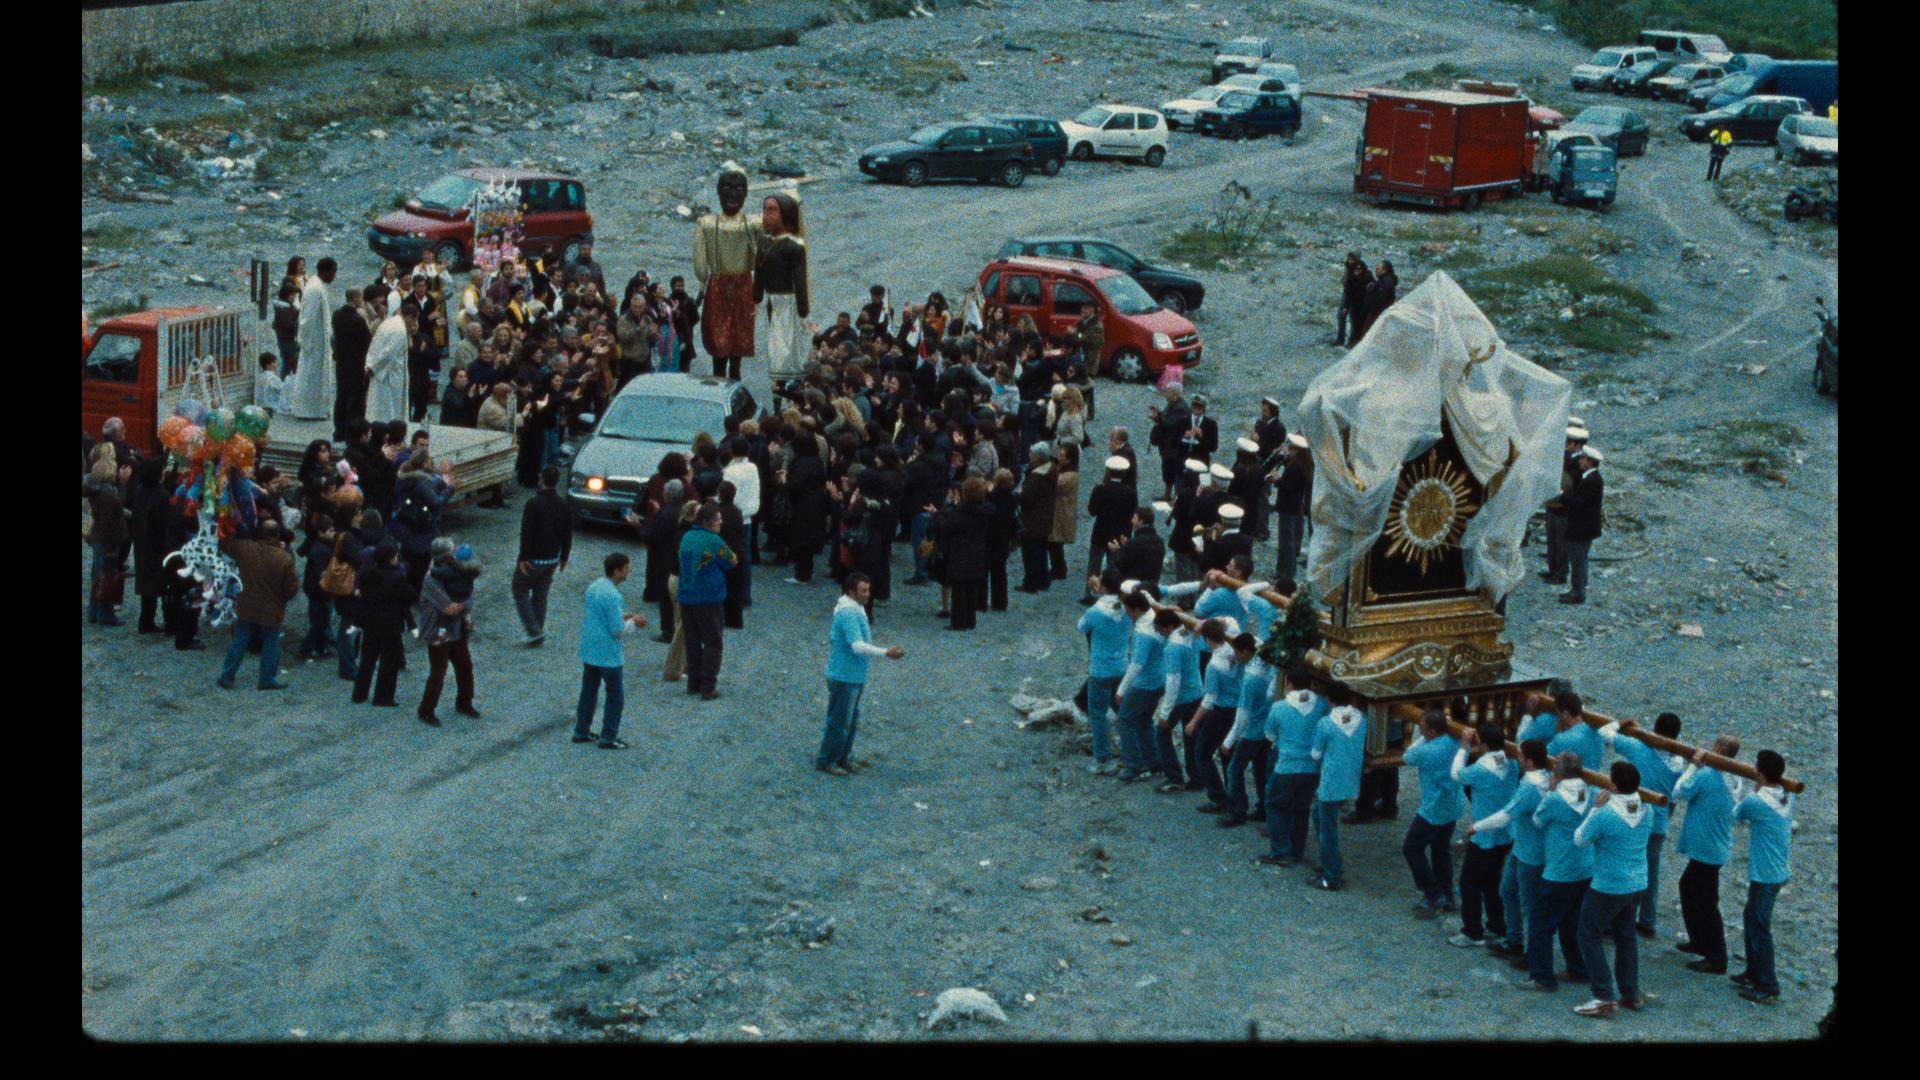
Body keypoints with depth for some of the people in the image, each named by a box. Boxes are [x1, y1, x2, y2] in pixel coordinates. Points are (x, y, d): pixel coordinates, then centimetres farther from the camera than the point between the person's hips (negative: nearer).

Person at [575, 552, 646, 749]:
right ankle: (608, 738, 12)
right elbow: (618, 631, -22)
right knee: (615, 696, 7)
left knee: (588, 692, 19)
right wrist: (633, 622, -4)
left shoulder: (594, 586, 2)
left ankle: (581, 732, 27)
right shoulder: (613, 596, -25)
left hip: (589, 650, 8)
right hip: (608, 655, -8)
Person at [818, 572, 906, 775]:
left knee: (851, 720, 18)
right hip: (844, 677, -10)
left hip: (854, 676, 10)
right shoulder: (848, 614, -23)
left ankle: (843, 758, 30)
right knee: (839, 721, 0)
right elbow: (857, 646, -30)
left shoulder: (855, 610, 10)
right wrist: (885, 653, -31)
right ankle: (825, 761, 11)